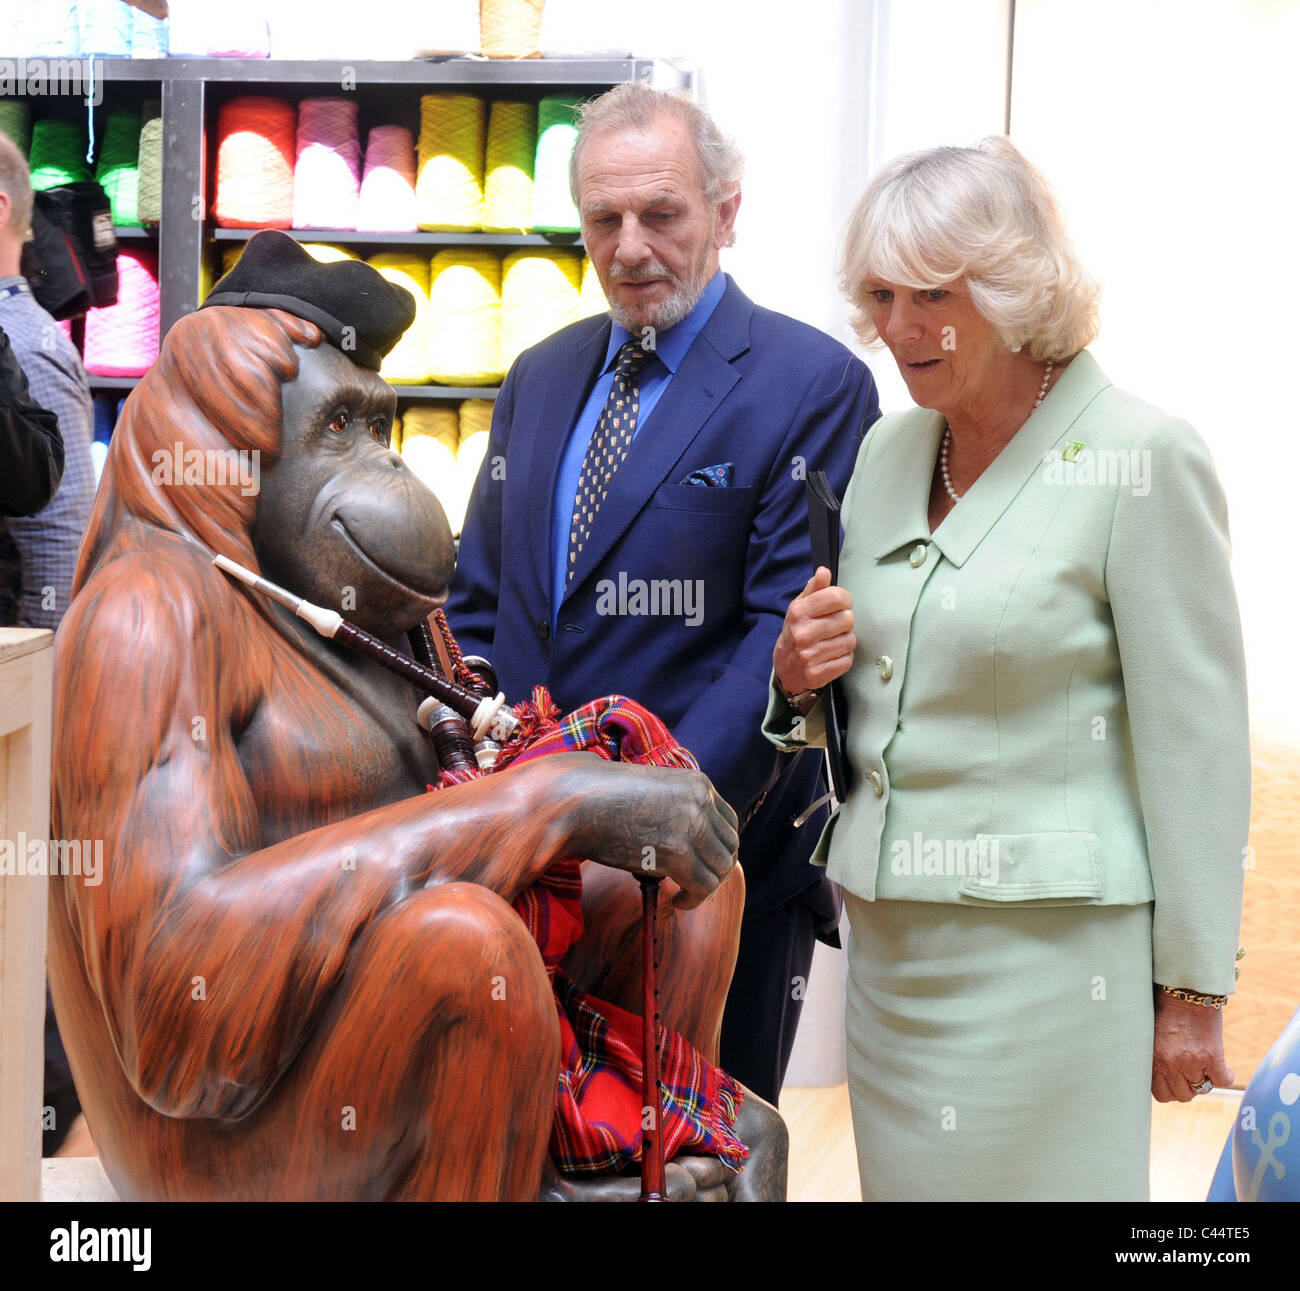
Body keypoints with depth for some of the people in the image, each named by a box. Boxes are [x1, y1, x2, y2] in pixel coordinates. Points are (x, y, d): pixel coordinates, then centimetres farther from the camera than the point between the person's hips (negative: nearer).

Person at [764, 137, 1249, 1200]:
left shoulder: (1146, 460, -11)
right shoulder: (888, 450, 9)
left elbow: (1197, 744, -10)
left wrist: (1192, 992, -9)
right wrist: (800, 680, -4)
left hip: (1046, 948, -6)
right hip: (889, 939, 6)